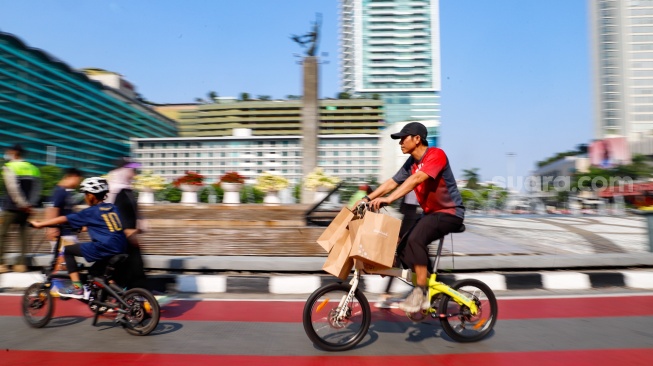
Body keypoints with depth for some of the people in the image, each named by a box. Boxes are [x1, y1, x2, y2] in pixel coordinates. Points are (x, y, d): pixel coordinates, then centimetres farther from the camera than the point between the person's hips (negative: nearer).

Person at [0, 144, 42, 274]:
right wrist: (29, 205, 4)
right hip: (26, 208, 5)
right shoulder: (33, 168, 11)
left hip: (11, 207, -5)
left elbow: (13, 189, -16)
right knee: (24, 235, 9)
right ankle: (21, 264, 9)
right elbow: (37, 190, 6)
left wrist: (23, 205, -13)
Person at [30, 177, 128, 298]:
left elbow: (64, 219, 4)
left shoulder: (90, 212, 0)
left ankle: (77, 288, 7)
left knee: (68, 250, 10)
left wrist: (39, 224, 14)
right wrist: (86, 226, 46)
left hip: (104, 248, -7)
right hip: (121, 249, 7)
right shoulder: (113, 208, 17)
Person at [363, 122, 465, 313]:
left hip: (450, 212, -8)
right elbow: (392, 182, 2)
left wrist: (388, 199, -44)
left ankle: (420, 292, -17)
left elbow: (416, 179, -35)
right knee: (403, 249, -3)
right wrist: (367, 198, -9)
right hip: (430, 211, 8)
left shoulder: (436, 154, -20)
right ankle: (430, 289, 12)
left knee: (416, 239, -30)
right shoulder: (411, 163, 5)